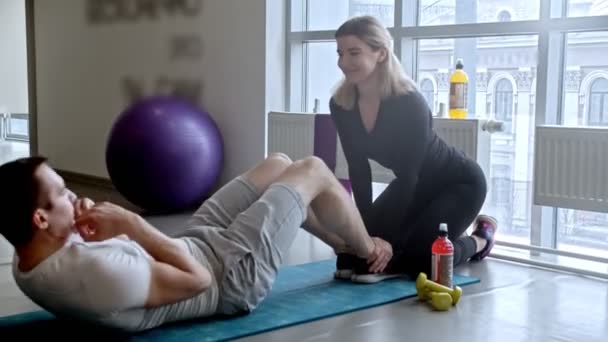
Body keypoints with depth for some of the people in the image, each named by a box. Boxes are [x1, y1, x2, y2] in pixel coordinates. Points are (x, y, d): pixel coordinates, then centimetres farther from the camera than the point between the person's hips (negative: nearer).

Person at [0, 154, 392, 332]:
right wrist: (131, 224, -27)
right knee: (313, 170, 4)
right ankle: (367, 253, 33)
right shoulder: (94, 273, -41)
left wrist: (95, 226, -13)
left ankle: (349, 248, 39)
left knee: (278, 164, 19)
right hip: (231, 274, -9)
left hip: (198, 240, 9)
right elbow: (197, 278, -29)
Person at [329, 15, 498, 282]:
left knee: (417, 257, -22)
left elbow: (408, 175, -29)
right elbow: (358, 170, -8)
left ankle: (480, 239, 10)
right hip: (414, 185, 7)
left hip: (458, 183, -6)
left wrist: (389, 238, -30)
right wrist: (366, 228, -12)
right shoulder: (341, 105, -14)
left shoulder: (409, 104, -32)